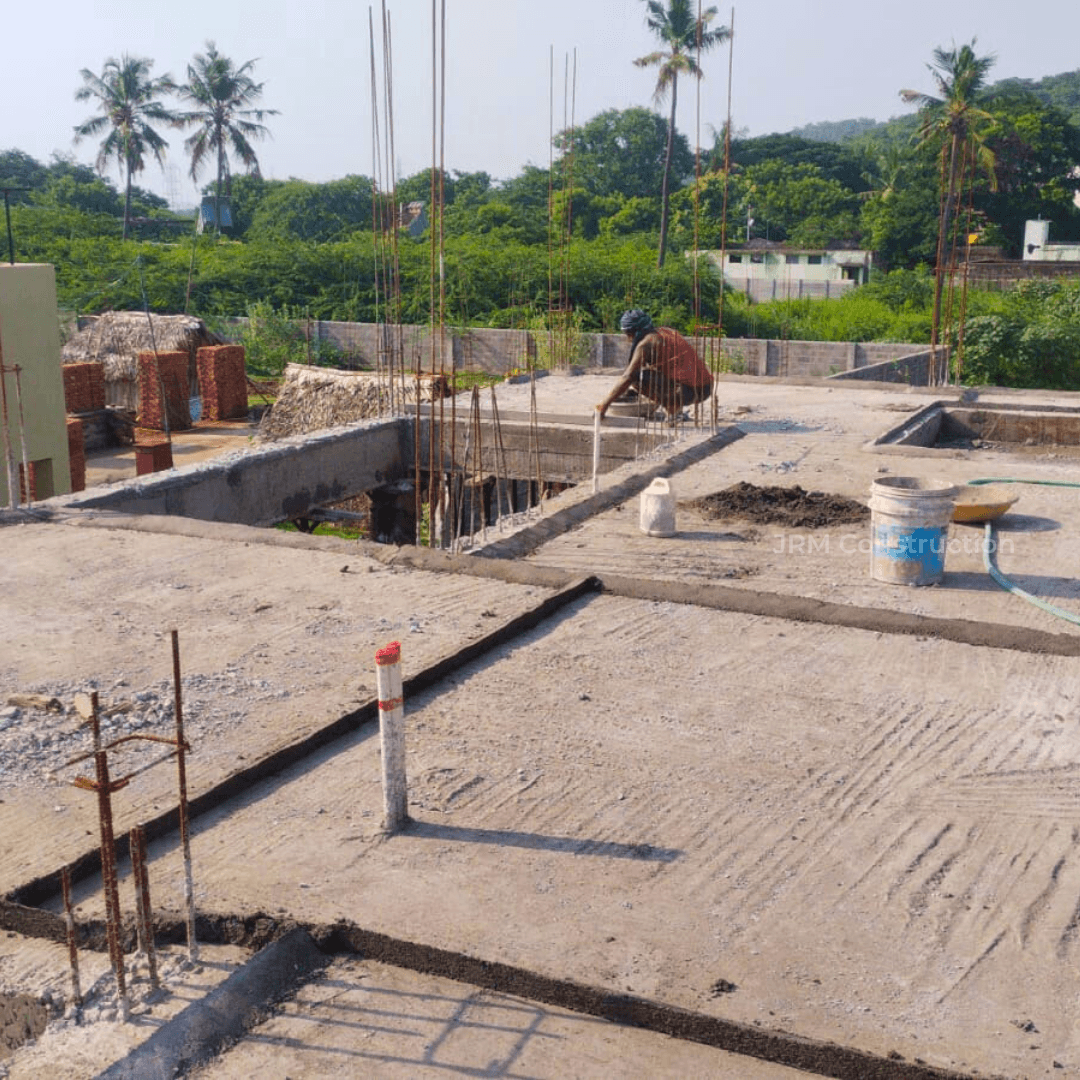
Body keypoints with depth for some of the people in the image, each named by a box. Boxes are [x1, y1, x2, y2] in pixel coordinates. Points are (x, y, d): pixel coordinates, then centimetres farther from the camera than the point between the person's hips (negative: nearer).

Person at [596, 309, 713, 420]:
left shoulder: (645, 344, -7)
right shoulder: (665, 331, 19)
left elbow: (628, 377, -12)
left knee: (636, 377, -8)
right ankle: (677, 408, 14)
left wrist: (606, 403, -7)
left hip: (689, 391, -9)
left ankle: (672, 410, -7)